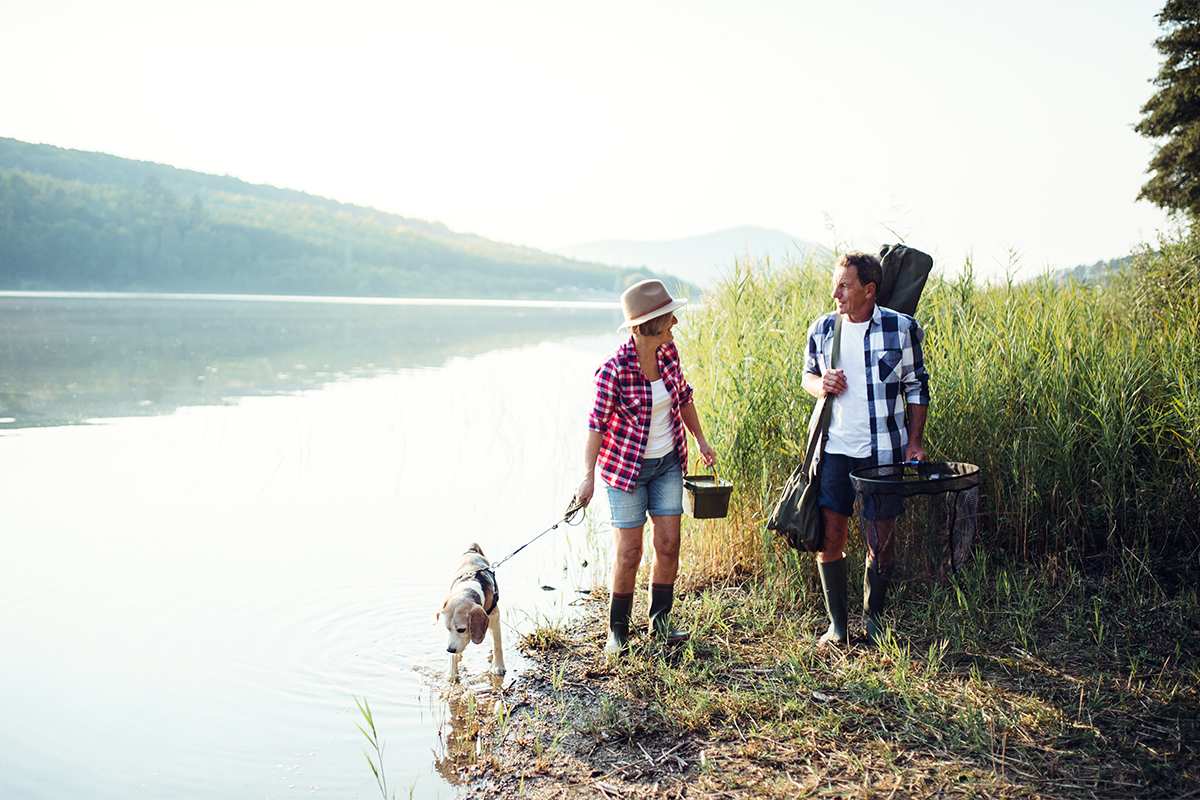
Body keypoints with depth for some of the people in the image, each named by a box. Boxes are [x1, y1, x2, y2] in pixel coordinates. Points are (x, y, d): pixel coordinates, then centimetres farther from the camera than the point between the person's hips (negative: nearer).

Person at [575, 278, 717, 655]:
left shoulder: (669, 351, -4)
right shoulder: (614, 370, -22)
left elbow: (683, 396, 13)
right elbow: (597, 424, -16)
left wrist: (700, 440, 18)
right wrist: (588, 477, -17)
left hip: (668, 462, 5)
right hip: (626, 465, -5)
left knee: (668, 544, 3)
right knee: (628, 552, -1)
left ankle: (660, 618, 22)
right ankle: (618, 628, 18)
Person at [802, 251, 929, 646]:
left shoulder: (901, 329, -4)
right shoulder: (822, 329, 3)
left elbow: (917, 387, 4)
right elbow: (808, 376, 17)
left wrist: (915, 441, -3)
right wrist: (821, 384, -7)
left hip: (882, 452, -2)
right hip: (834, 449, 2)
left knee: (881, 542, 6)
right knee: (829, 536, 0)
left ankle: (873, 617, 29)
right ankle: (837, 624, 16)